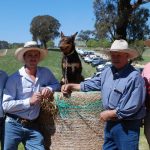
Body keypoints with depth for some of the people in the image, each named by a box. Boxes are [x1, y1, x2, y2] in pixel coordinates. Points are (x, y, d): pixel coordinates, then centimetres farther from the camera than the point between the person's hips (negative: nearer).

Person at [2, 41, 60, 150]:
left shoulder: (46, 73, 4)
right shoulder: (14, 78, -8)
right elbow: (5, 105, -12)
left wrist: (49, 88, -5)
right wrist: (29, 101, -16)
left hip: (33, 127, 3)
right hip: (14, 125, -3)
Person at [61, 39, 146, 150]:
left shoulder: (134, 77, -21)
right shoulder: (107, 71, 4)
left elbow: (131, 108, -23)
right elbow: (93, 83, 16)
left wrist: (109, 114, -14)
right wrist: (72, 86, 6)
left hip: (127, 127, -7)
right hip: (110, 123, 8)